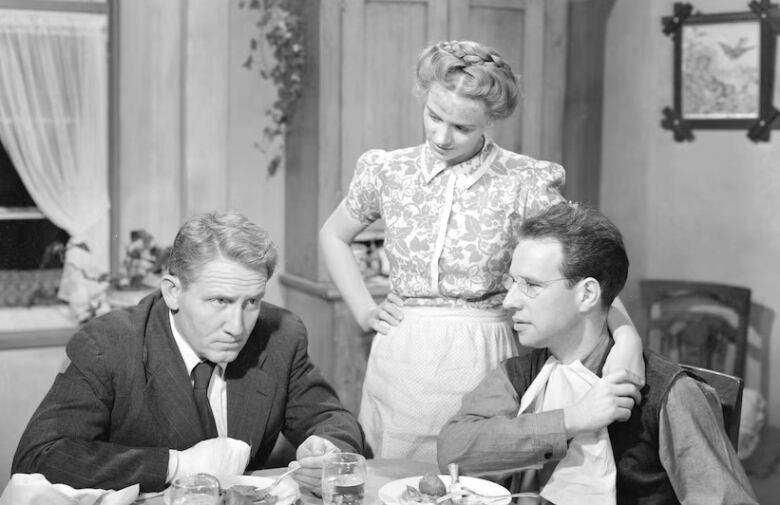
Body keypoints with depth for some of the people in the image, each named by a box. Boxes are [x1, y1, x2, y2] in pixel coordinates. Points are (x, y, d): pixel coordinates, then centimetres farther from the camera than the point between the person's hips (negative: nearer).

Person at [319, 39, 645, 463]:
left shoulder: (523, 182, -7)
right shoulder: (387, 171, 2)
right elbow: (332, 236, 18)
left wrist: (627, 336, -28)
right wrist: (363, 311, 8)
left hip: (481, 363, -2)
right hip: (399, 360, 3)